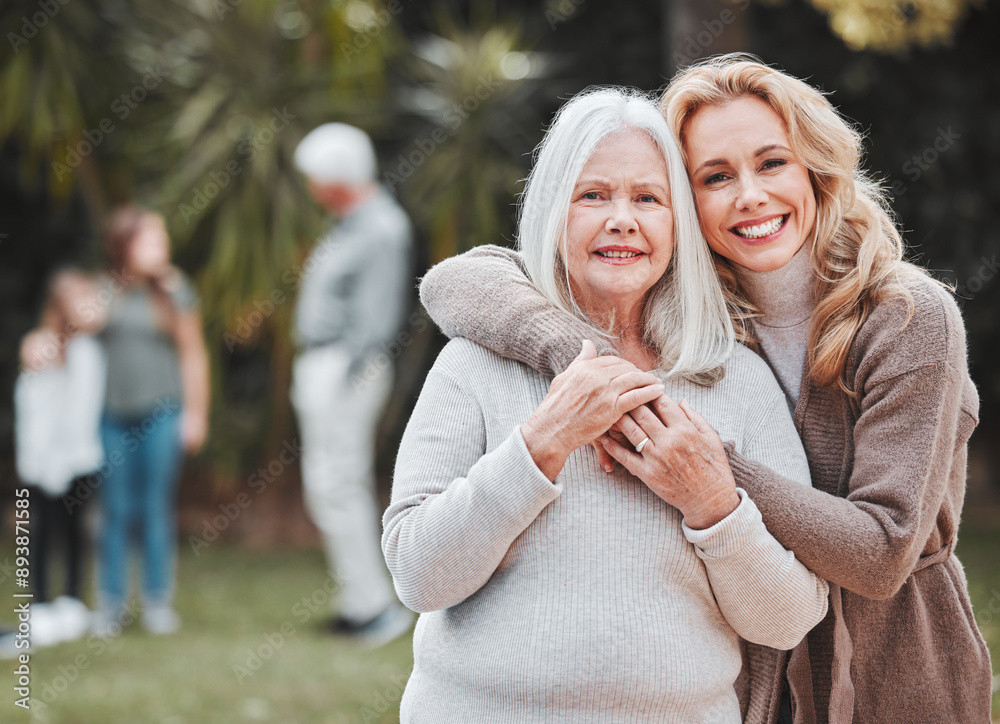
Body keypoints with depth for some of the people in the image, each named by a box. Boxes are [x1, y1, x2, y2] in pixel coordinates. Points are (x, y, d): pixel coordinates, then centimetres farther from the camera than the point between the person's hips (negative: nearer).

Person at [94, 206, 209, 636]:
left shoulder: (174, 290, 2)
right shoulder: (101, 291, 2)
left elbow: (193, 354, 5)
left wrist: (196, 413, 2)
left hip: (162, 412, 0)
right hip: (112, 415, 0)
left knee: (157, 507, 3)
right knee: (115, 510, 3)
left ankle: (158, 603, 11)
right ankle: (111, 603, 12)